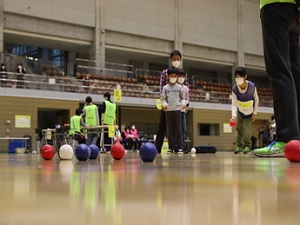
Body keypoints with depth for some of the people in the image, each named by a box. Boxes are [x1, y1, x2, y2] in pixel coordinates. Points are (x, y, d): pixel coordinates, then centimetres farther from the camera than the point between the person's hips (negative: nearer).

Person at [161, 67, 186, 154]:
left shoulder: (179, 87, 8)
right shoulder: (165, 87, 7)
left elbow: (182, 97, 11)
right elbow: (163, 98, 6)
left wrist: (183, 103, -8)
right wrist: (164, 104, -13)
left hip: (177, 109, 0)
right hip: (168, 110, 0)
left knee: (178, 129, -2)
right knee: (170, 130, 2)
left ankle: (180, 147, -1)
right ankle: (171, 148, 7)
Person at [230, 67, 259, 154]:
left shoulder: (252, 86, -29)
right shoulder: (234, 88, -27)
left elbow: (256, 99, -13)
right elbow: (234, 103, -27)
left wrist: (254, 113, -12)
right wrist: (234, 116, -42)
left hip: (249, 112, -2)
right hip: (240, 111, 2)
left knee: (247, 128, -10)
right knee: (239, 128, 8)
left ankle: (247, 146, 3)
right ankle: (239, 146, 19)